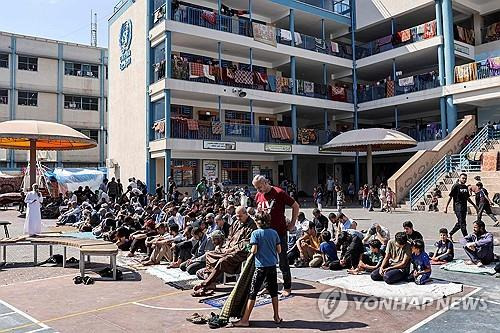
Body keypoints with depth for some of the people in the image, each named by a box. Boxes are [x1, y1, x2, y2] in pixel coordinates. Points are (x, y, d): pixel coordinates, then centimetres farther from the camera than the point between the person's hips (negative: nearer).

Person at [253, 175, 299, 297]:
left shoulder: (279, 193, -11)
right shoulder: (258, 196, 6)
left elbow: (295, 206, -4)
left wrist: (292, 223, -3)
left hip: (280, 233, -5)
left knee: (283, 261, 3)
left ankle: (287, 287, 15)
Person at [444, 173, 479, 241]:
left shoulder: (465, 187, 14)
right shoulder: (456, 186, -7)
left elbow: (467, 198, 25)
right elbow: (450, 197, -9)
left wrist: (474, 205, 29)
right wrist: (446, 207, -12)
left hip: (464, 207, 8)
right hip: (458, 206, -8)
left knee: (459, 223, 10)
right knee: (462, 223, -8)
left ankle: (450, 234, 24)